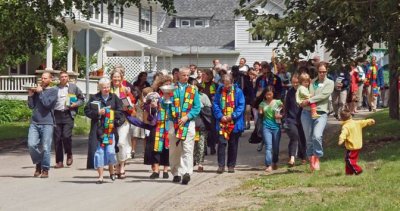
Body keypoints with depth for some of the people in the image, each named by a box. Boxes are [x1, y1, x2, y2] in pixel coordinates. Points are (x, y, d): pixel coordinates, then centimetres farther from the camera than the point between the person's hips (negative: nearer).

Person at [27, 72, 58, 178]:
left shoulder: (53, 91, 4)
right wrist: (30, 96, 0)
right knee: (31, 145, -8)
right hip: (34, 122, 4)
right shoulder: (37, 89, 16)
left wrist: (40, 92, -5)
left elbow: (47, 103, -12)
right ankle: (38, 164, 13)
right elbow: (31, 106, 12)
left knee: (45, 148, -4)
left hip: (47, 123, -4)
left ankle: (45, 169, 5)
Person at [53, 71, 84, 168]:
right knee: (57, 138, 2)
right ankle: (59, 161, 10)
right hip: (57, 115, 2)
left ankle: (69, 155, 12)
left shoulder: (74, 87, 9)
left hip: (68, 114, -2)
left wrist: (76, 104, -4)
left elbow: (81, 99, 14)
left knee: (66, 136, -14)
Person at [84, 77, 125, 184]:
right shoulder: (94, 98, 4)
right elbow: (87, 111, 3)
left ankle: (111, 170, 19)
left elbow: (120, 112, 6)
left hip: (111, 129, 0)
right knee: (99, 152, -1)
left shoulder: (114, 98, 6)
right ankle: (100, 176, 7)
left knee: (110, 151, -9)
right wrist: (97, 113, -11)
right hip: (98, 130, 0)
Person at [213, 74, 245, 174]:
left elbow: (241, 105, -5)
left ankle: (231, 165, 16)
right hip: (222, 122, 1)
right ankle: (221, 165, -4)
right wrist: (220, 116, -11)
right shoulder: (219, 91, 4)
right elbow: (215, 104, 3)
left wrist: (233, 116, -15)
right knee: (221, 143, -7)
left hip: (234, 123, -1)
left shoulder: (238, 91, -2)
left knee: (233, 144, 7)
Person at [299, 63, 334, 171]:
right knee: (309, 139, 4)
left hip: (320, 113, -4)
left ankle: (317, 159, -3)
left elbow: (323, 95, -9)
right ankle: (311, 162, 16)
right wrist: (302, 102, -4)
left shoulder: (329, 83, 6)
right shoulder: (312, 82, 17)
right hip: (307, 112, 4)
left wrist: (309, 101, -13)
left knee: (317, 136, -20)